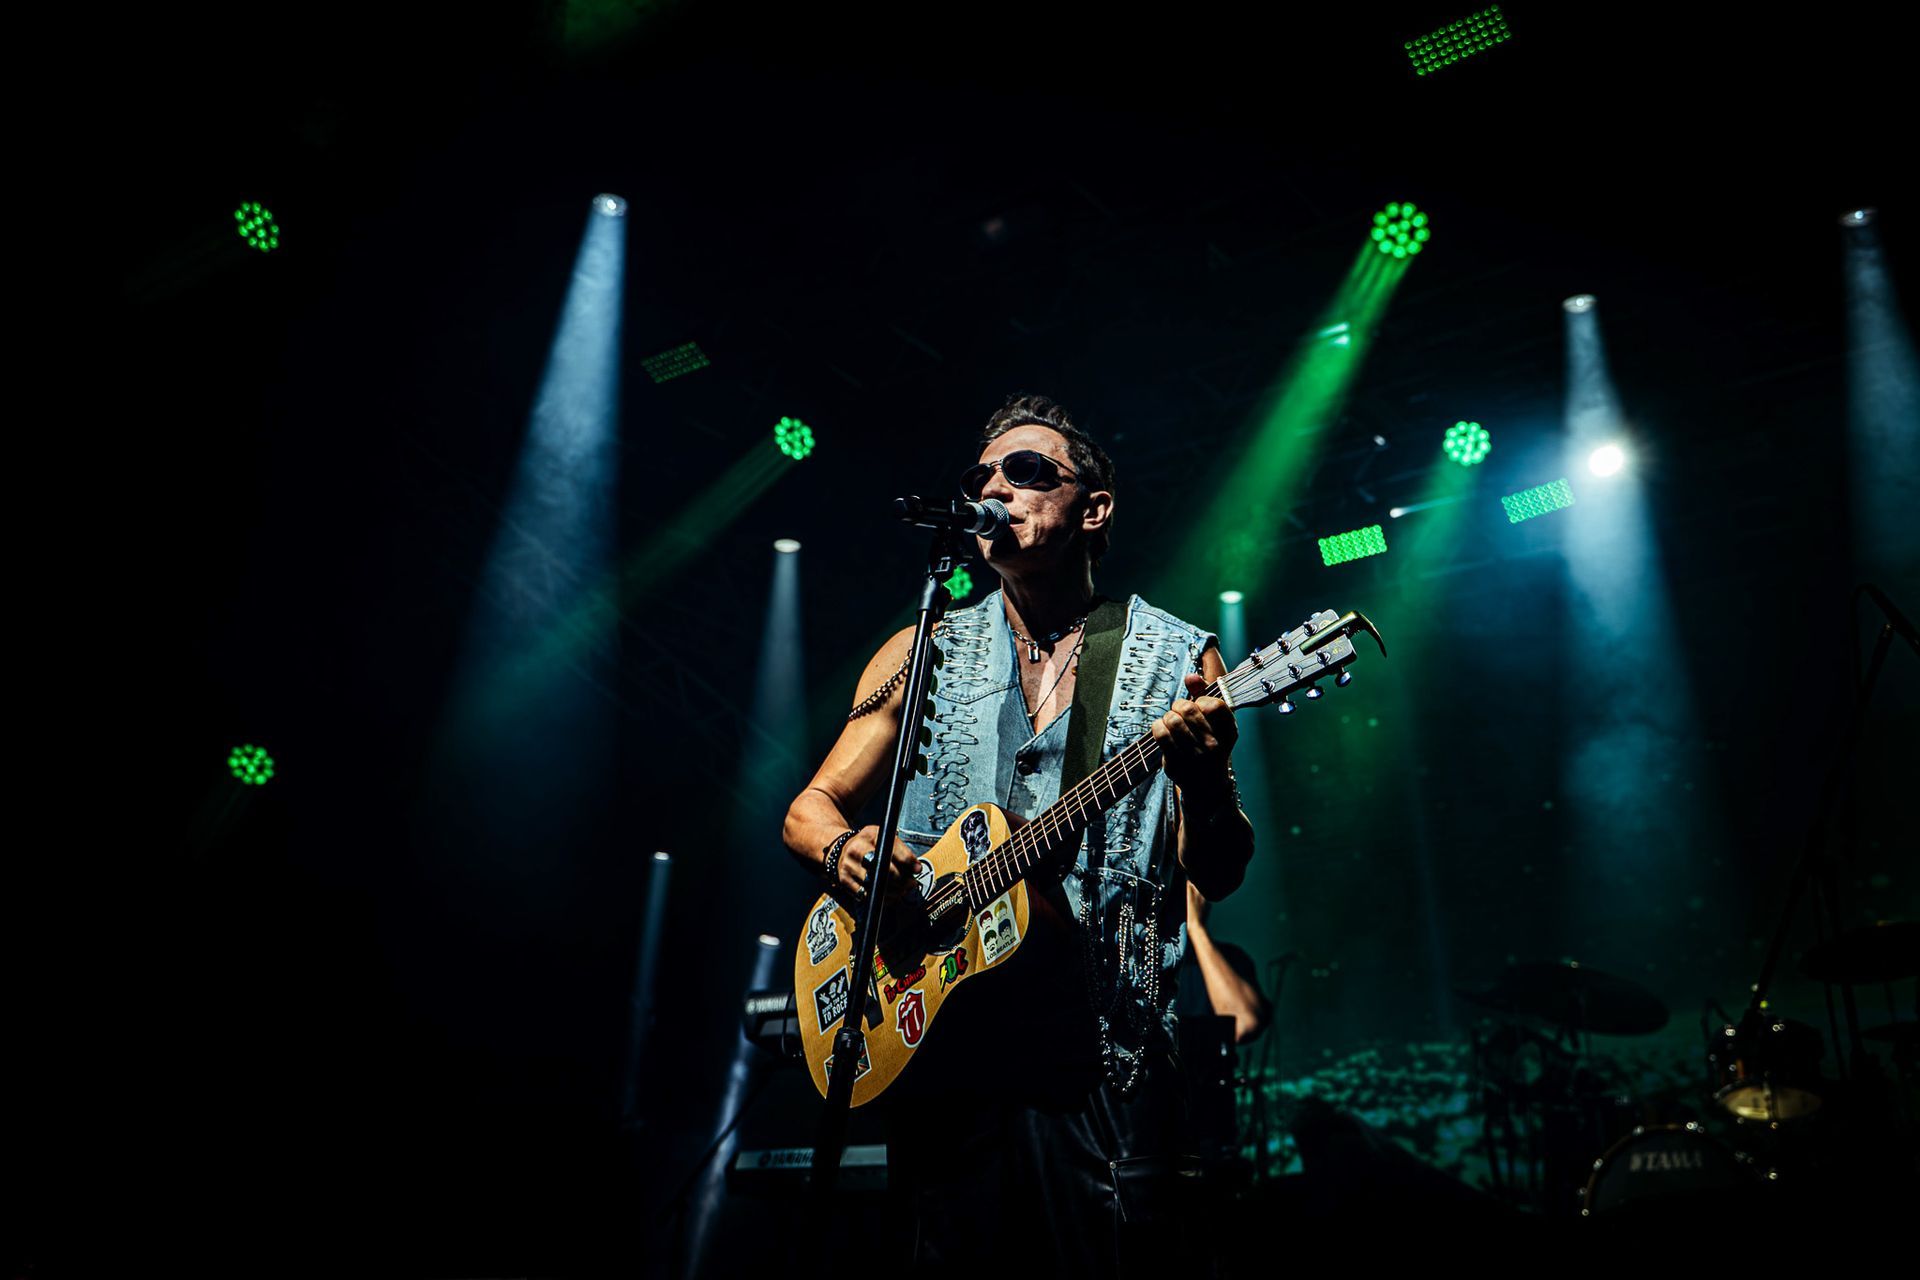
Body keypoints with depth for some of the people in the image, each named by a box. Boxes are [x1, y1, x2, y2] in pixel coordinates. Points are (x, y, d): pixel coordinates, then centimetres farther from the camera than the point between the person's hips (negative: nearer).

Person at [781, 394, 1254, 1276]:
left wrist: (1206, 783, -22)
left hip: (1104, 1061, -2)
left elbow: (1218, 874, 0)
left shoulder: (1178, 659, 2)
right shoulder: (924, 654, 8)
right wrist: (844, 853, -13)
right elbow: (812, 807, 10)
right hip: (935, 1039, 2)